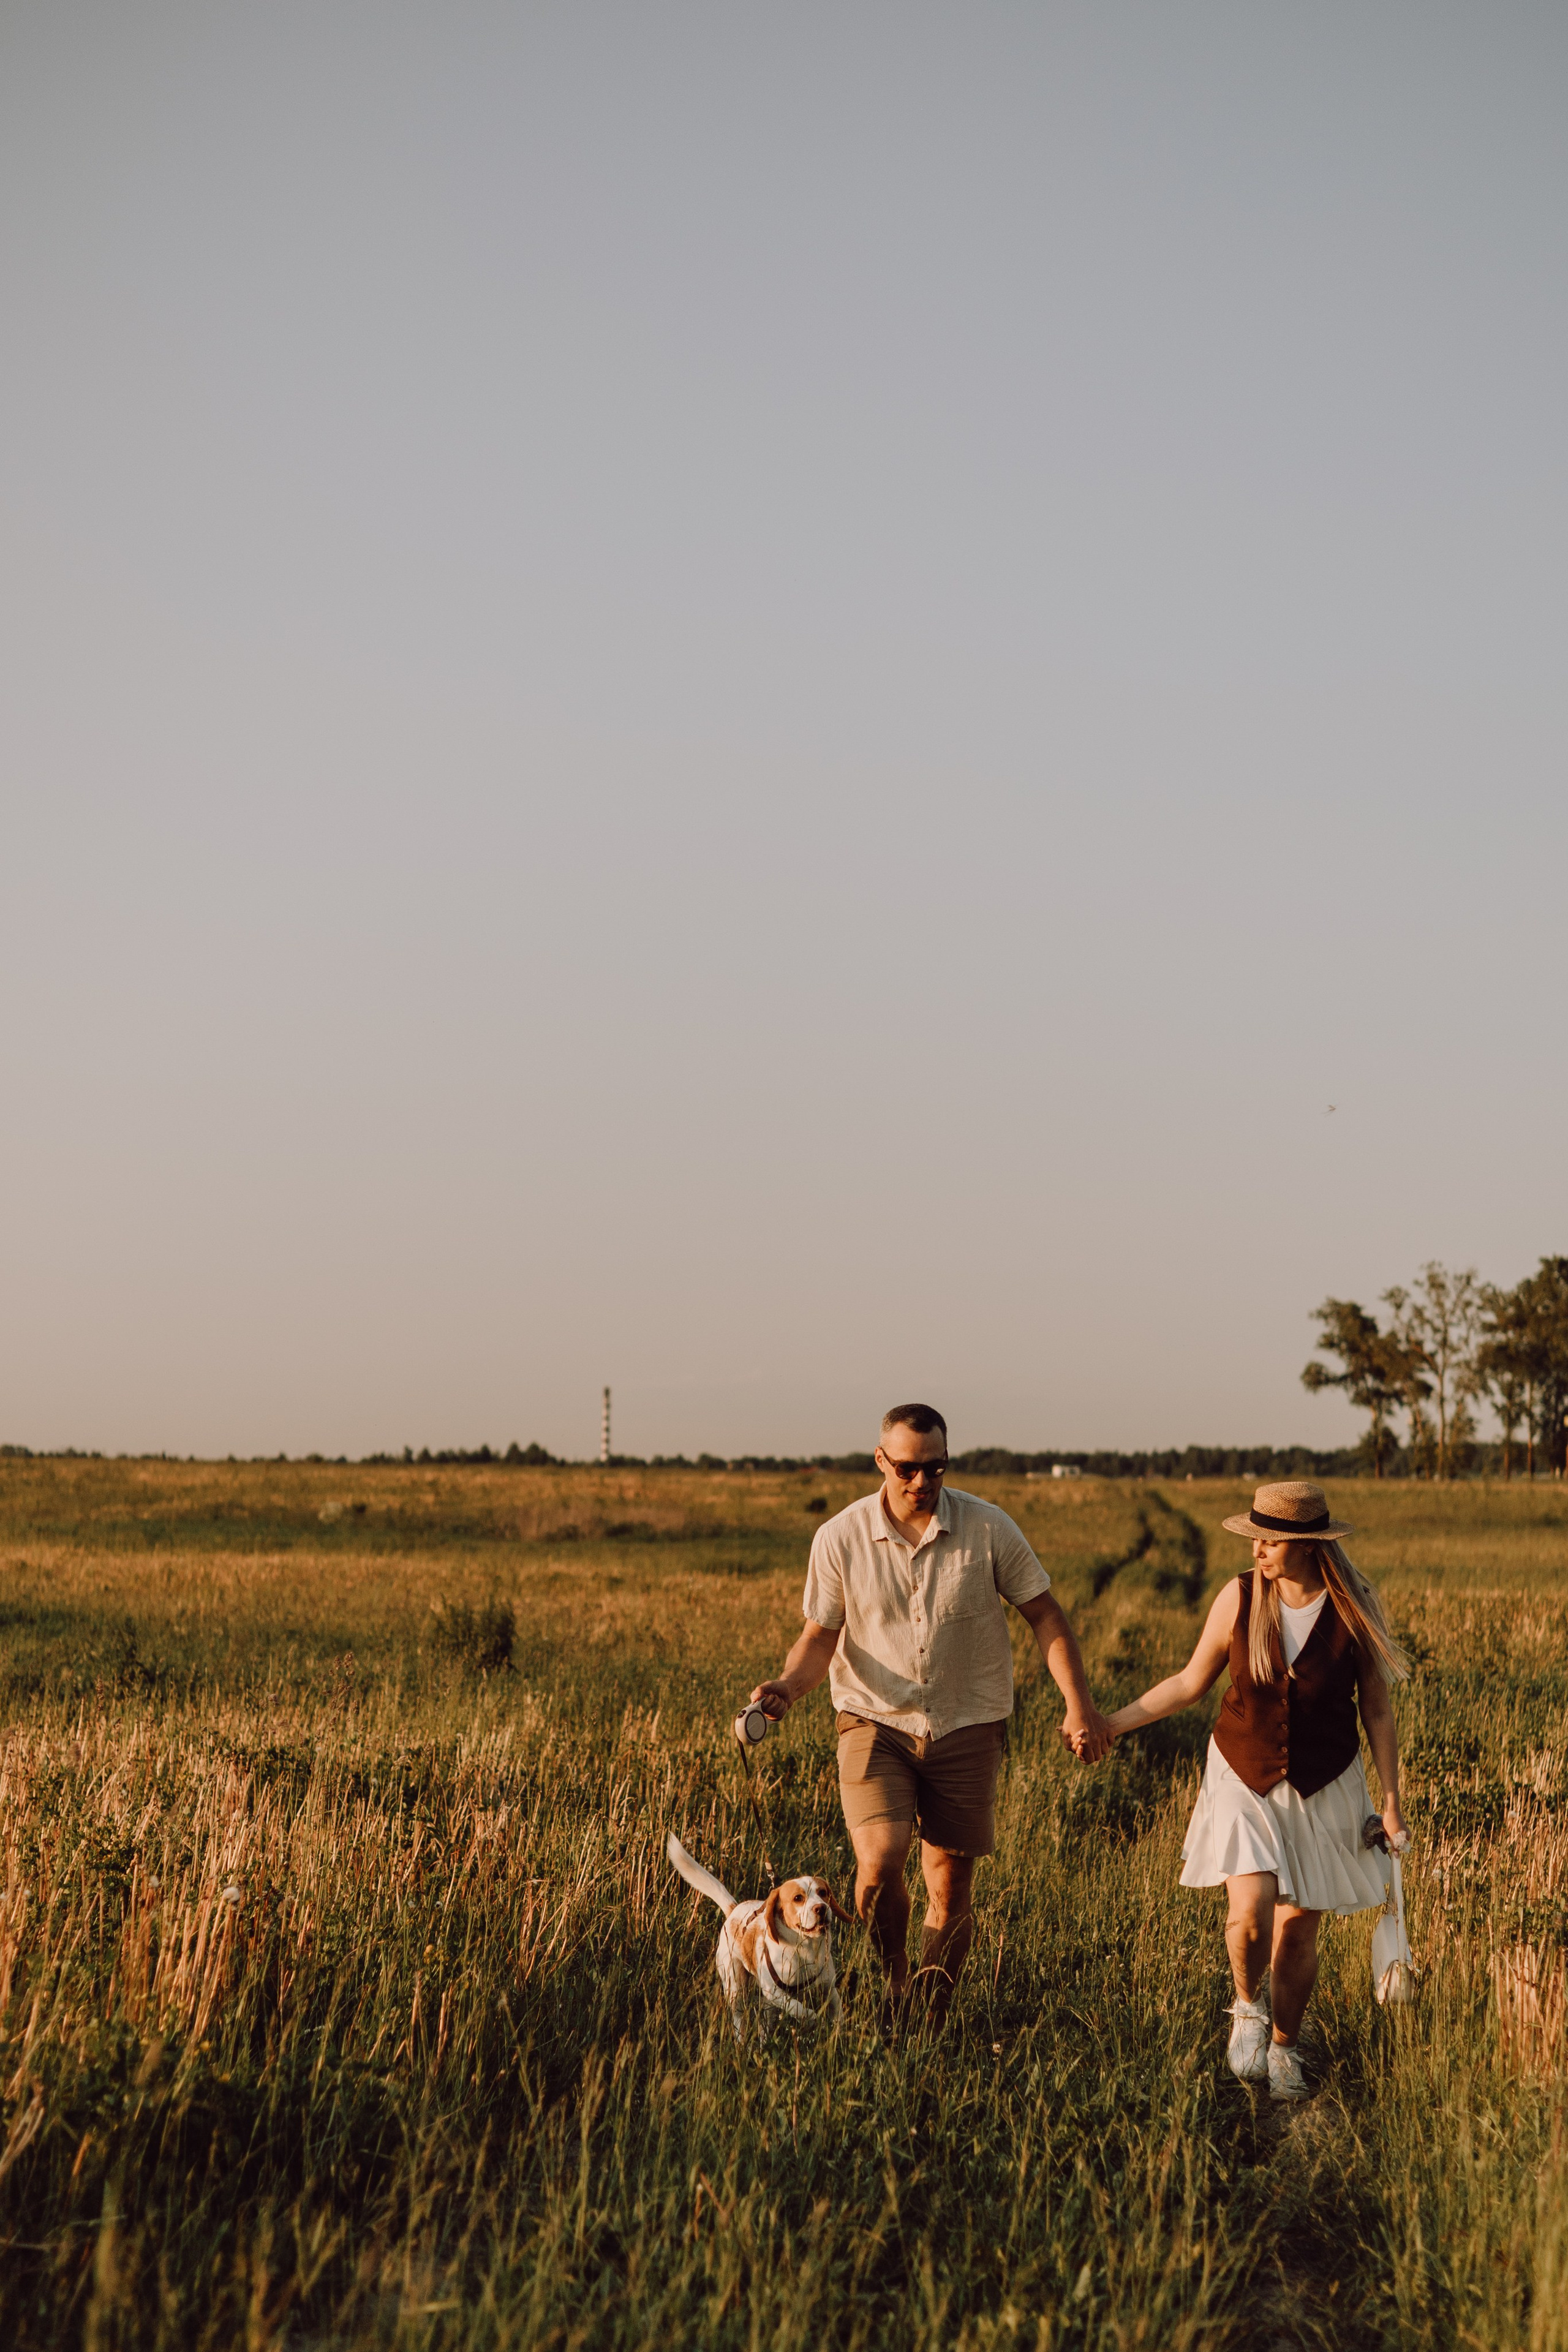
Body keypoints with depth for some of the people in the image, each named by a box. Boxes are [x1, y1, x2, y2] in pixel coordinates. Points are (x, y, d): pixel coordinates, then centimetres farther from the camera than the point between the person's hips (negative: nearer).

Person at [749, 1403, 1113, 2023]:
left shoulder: (988, 1529, -7)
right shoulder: (840, 1539, -7)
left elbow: (1044, 1615, 2)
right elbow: (822, 1635, 2)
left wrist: (1078, 1703, -7)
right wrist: (788, 1685, -18)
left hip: (967, 1728, 1)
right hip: (875, 1722, -1)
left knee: (951, 1888, 5)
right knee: (879, 1861, -20)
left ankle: (933, 2022, 24)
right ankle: (895, 1979, 8)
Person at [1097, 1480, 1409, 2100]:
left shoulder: (1353, 1612, -11)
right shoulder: (1239, 1597, -9)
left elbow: (1378, 1711, 0)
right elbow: (1191, 1683, 3)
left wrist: (1391, 1804, 1)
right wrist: (1112, 1722, -1)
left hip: (1322, 1790, 0)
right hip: (1244, 1779, 0)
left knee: (1298, 1930, 5)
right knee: (1250, 1910, -18)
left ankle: (1283, 2047, 30)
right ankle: (1249, 2009, 13)